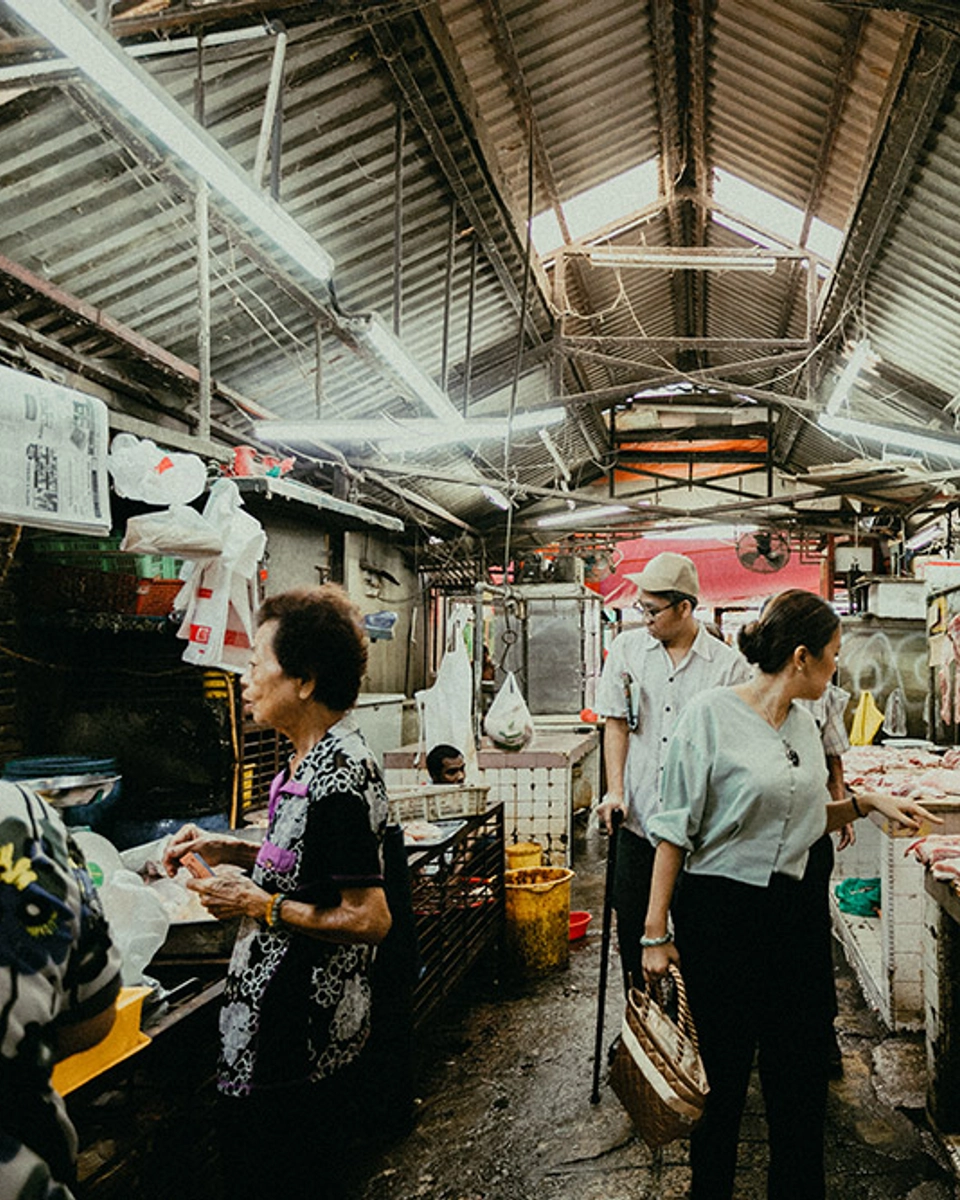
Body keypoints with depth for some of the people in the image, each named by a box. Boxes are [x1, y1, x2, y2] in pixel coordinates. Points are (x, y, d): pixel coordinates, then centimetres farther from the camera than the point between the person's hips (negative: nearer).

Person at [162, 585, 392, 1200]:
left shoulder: (336, 778, -27)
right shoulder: (326, 754, 4)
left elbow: (369, 918, -26)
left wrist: (260, 905, -19)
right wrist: (233, 849, 7)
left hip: (297, 1030, -9)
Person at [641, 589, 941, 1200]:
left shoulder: (805, 723, 9)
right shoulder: (713, 714, -11)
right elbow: (676, 829, -11)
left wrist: (867, 802, 9)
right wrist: (656, 932, -11)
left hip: (794, 914, 6)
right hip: (719, 915, -6)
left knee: (803, 1077, 11)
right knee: (726, 1076, 7)